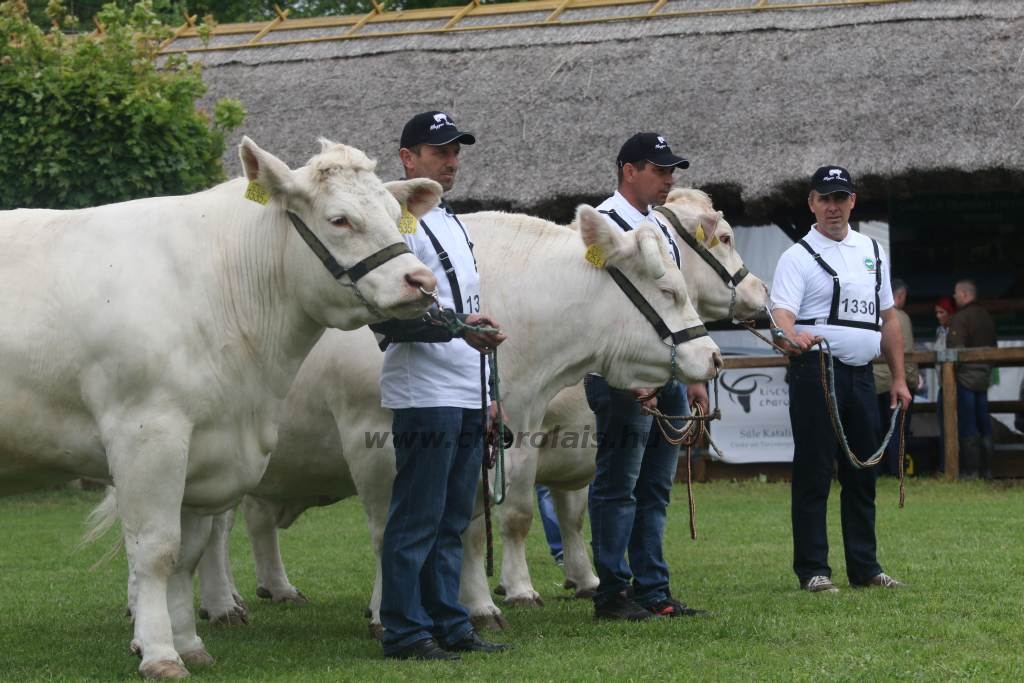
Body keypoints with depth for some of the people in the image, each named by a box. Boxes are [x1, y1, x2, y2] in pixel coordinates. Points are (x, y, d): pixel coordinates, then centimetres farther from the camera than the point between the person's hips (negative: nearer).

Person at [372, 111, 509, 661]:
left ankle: (449, 627, 16)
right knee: (416, 520, -6)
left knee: (452, 520, 11)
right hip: (423, 394, -9)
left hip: (466, 399, 9)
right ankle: (405, 632, -2)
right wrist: (455, 324, -27)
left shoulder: (451, 223, 21)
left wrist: (489, 398, 24)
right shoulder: (397, 222, -9)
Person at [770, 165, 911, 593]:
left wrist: (899, 378, 16)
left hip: (861, 373, 6)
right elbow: (782, 310, -17)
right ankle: (813, 570, -2)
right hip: (817, 370, -6)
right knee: (814, 473, -5)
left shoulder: (873, 252, 17)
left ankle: (864, 566, 17)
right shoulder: (798, 256, -2)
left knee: (863, 474, 9)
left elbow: (888, 318, 21)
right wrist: (792, 336, -40)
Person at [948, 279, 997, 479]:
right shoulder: (987, 317, 12)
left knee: (967, 425, -5)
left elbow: (955, 349, -20)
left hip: (965, 377, -8)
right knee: (984, 424, 11)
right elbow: (993, 347, 19)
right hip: (984, 376, 8)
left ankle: (970, 470, -5)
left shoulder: (960, 318, -13)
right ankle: (986, 468, 13)